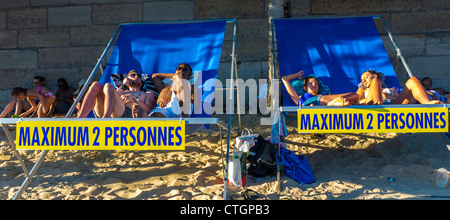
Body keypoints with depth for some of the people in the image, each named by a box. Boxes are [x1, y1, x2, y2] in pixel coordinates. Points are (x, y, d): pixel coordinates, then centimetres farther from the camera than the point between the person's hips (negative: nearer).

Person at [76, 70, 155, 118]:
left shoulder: (148, 94, 33)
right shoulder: (122, 92, 43)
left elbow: (149, 111, 11)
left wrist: (134, 98, -2)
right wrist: (124, 86, 20)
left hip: (128, 113, -4)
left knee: (108, 86, -25)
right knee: (96, 85, -19)